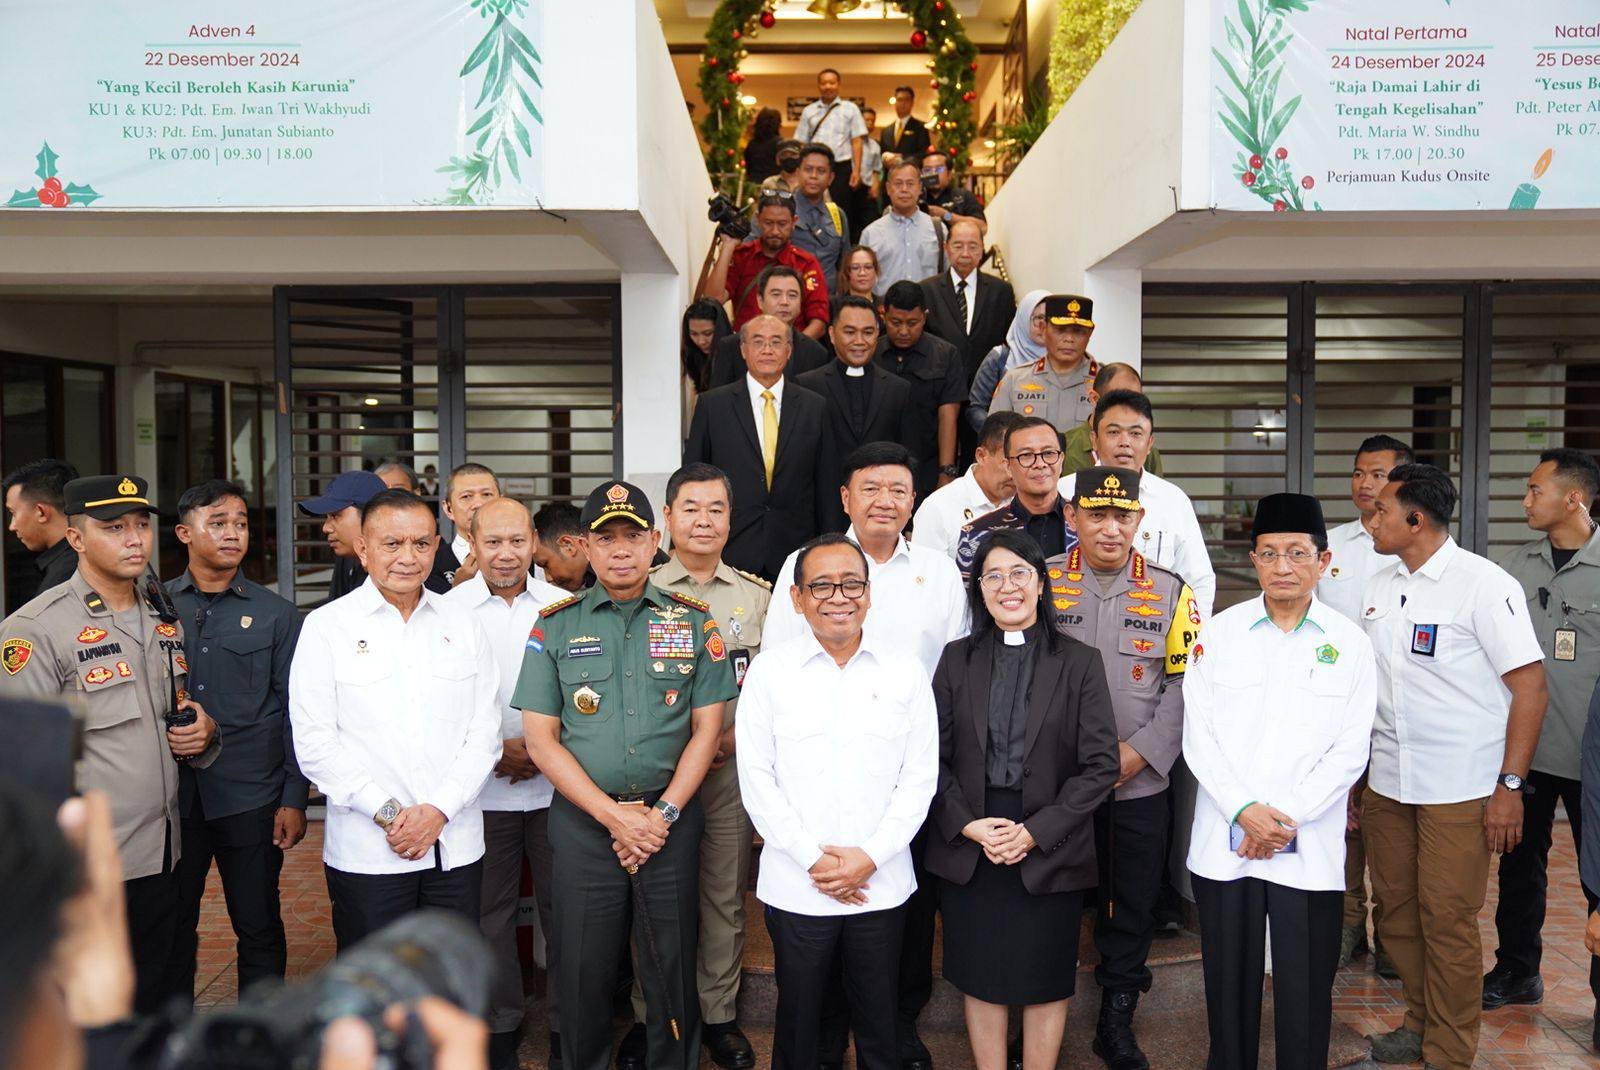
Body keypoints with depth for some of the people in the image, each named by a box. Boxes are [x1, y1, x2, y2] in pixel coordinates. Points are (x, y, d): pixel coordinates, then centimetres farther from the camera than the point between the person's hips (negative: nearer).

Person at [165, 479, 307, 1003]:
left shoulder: (275, 613, 1)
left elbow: (295, 712, 0)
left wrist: (294, 799, -4)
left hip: (250, 798, -1)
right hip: (172, 794, 1)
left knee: (259, 927, 8)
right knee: (172, 926, 12)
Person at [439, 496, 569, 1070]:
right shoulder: (448, 610, -2)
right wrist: (494, 749, -9)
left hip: (556, 784, 1)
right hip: (482, 789, 0)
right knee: (491, 910, 11)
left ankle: (566, 1022, 23)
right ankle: (501, 1022, 28)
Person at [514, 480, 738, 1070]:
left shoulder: (693, 621, 4)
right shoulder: (556, 626, 3)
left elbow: (707, 727, 3)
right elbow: (541, 738, -1)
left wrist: (665, 813, -8)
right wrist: (614, 816, -9)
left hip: (671, 818, 0)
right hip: (584, 819, 0)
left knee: (672, 965, 8)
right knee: (583, 968, 9)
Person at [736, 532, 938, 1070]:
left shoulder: (905, 672, 0)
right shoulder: (770, 671, -3)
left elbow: (919, 778, 0)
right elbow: (756, 779, -4)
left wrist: (871, 856, -9)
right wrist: (812, 858, -10)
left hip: (881, 883, 1)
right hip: (795, 886, -1)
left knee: (879, 1024, 13)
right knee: (798, 1020, 13)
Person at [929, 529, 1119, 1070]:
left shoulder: (1079, 663, -2)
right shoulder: (957, 660, 4)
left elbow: (1100, 765, -6)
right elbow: (934, 757, 2)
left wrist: (1036, 832, -12)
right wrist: (969, 826, -10)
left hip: (1049, 853, -1)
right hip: (967, 850, 2)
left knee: (1046, 983, 10)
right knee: (980, 980, 11)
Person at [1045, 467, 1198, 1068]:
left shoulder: (1170, 591, 2)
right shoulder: (1041, 583, -2)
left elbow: (1184, 683, 0)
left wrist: (1140, 752, -11)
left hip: (1141, 785, 1)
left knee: (1135, 906, 11)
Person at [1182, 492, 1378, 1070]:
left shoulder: (1349, 644, 2)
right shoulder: (1219, 633, 3)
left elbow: (1350, 751, -2)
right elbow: (1198, 736, 0)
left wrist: (1289, 819, -11)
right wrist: (1244, 811, -11)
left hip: (1310, 849, -1)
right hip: (1223, 843, 1)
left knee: (1305, 989, 6)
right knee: (1229, 980, 10)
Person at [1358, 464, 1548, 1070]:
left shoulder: (1484, 584, -10)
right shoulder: (1380, 588, 9)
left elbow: (1530, 685, -11)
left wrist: (1510, 785, -14)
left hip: (1459, 790, -6)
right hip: (1387, 784, 6)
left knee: (1447, 920, 2)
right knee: (1395, 909, 13)